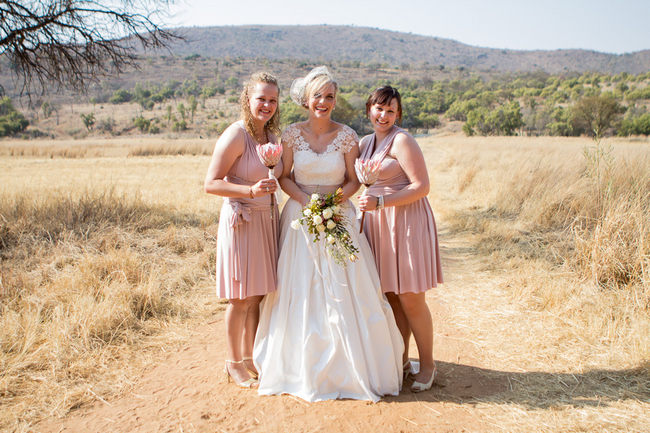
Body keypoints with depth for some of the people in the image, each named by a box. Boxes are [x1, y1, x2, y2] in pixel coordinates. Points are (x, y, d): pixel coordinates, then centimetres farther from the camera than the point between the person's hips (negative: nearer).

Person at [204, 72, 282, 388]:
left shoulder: (271, 135, 10)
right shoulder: (235, 136, -13)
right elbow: (211, 184, -15)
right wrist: (251, 190, -24)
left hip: (267, 220, 7)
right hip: (241, 222, -7)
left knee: (259, 295, 13)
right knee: (241, 297, 2)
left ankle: (252, 358, 29)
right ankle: (234, 363, 20)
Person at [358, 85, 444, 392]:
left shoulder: (402, 140, -10)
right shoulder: (365, 143, 13)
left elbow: (421, 187, -15)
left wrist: (380, 201, -20)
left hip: (406, 221, -6)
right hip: (378, 224, 7)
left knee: (410, 299, -2)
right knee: (391, 296, 10)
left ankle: (427, 365, 15)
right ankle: (400, 359, 25)